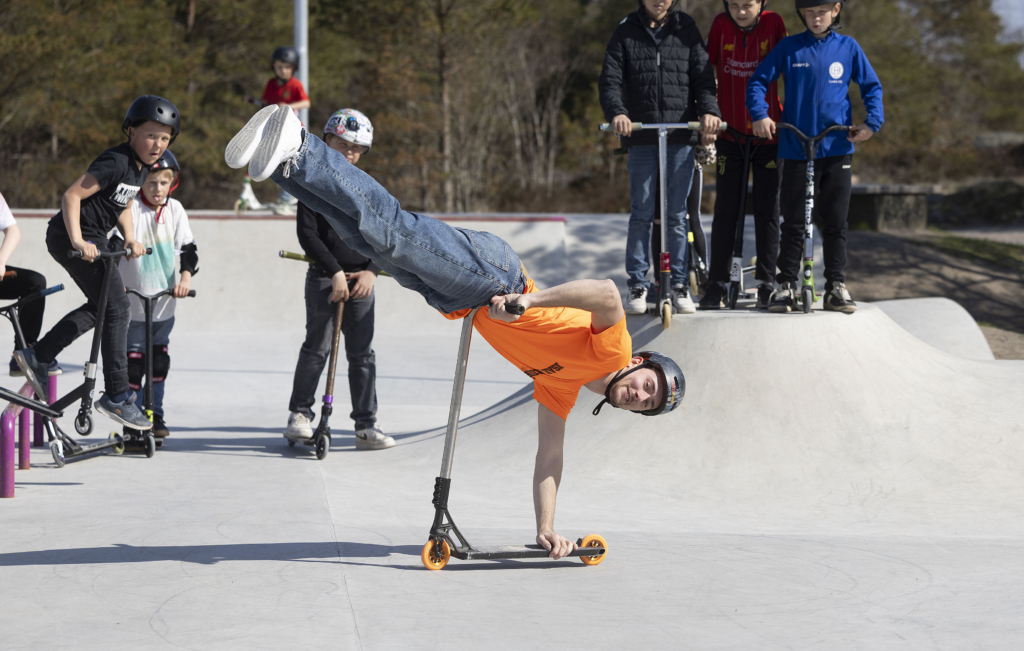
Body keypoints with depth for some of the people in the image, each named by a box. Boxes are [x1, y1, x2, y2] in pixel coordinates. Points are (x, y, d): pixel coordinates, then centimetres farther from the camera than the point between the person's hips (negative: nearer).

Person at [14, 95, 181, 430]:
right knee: (116, 308, -12)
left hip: (95, 238, 10)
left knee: (101, 307, 18)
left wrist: (130, 238, 3)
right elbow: (71, 195, -24)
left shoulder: (142, 166, 8)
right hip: (71, 238, -10)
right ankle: (117, 396, -9)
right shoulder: (115, 163, -22)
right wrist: (78, 242, -29)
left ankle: (37, 356, 23)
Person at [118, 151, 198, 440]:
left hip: (164, 301, 4)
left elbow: (188, 247, 3)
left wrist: (186, 276, -13)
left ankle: (156, 414, 19)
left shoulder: (174, 210, 4)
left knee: (159, 358, 10)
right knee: (133, 359, -3)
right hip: (133, 300, -4)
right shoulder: (131, 209, -8)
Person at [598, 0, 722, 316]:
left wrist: (708, 111, -15)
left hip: (681, 138, 1)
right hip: (641, 136, -1)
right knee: (641, 214, 0)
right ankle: (637, 286, 6)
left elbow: (703, 77, 4)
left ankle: (680, 285, 11)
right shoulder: (626, 32, 5)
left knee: (677, 215, 4)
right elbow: (610, 80, -1)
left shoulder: (686, 29, 8)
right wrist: (616, 112, -21)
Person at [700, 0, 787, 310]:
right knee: (725, 211, 1)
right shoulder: (721, 25, -3)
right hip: (730, 133, 1)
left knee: (767, 211, 3)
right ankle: (717, 284, 6)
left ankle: (766, 284, 9)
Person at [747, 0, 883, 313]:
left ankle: (836, 287, 11)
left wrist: (873, 121, -3)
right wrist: (760, 114, -11)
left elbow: (872, 87, 12)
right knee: (793, 223, 2)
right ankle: (786, 285, 9)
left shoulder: (848, 48, 6)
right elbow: (758, 80, 5)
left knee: (835, 222, 4)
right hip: (795, 150, -1)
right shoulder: (789, 47, 3)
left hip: (837, 149, 1)